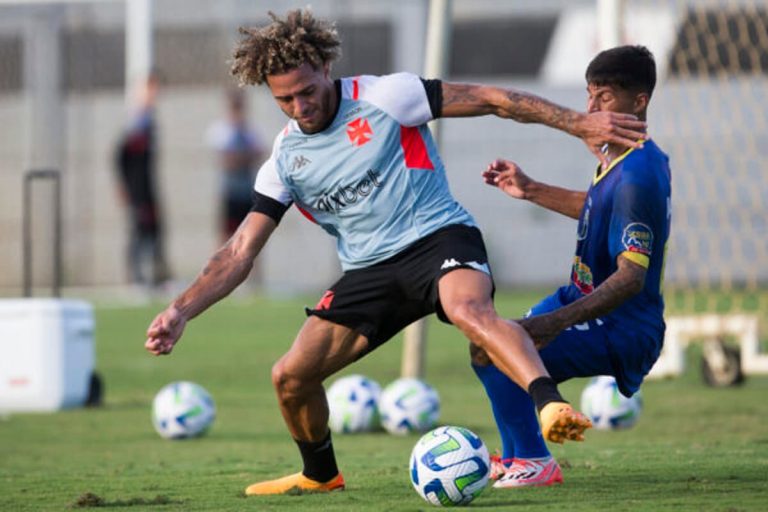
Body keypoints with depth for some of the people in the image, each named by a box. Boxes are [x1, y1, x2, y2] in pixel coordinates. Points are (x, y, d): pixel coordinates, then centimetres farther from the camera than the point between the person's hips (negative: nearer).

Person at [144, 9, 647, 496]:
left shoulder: (384, 98, -7)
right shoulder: (284, 159, 5)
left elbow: (489, 100, -5)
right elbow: (240, 254, 6)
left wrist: (576, 122, -10)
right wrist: (181, 311, -7)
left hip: (437, 237, -5)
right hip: (368, 270, 5)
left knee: (470, 311, -39)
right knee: (290, 376, -2)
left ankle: (552, 404, -59)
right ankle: (321, 473, 26)